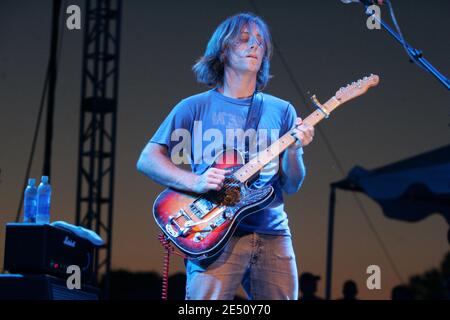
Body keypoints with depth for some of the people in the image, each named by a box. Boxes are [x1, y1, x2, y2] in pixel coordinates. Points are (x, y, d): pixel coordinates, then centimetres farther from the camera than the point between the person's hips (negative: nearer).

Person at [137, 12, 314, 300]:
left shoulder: (282, 111, 13)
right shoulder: (194, 108, 6)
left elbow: (292, 185, 10)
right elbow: (147, 160, 2)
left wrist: (294, 150, -10)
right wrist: (194, 181, -14)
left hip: (272, 234, 3)